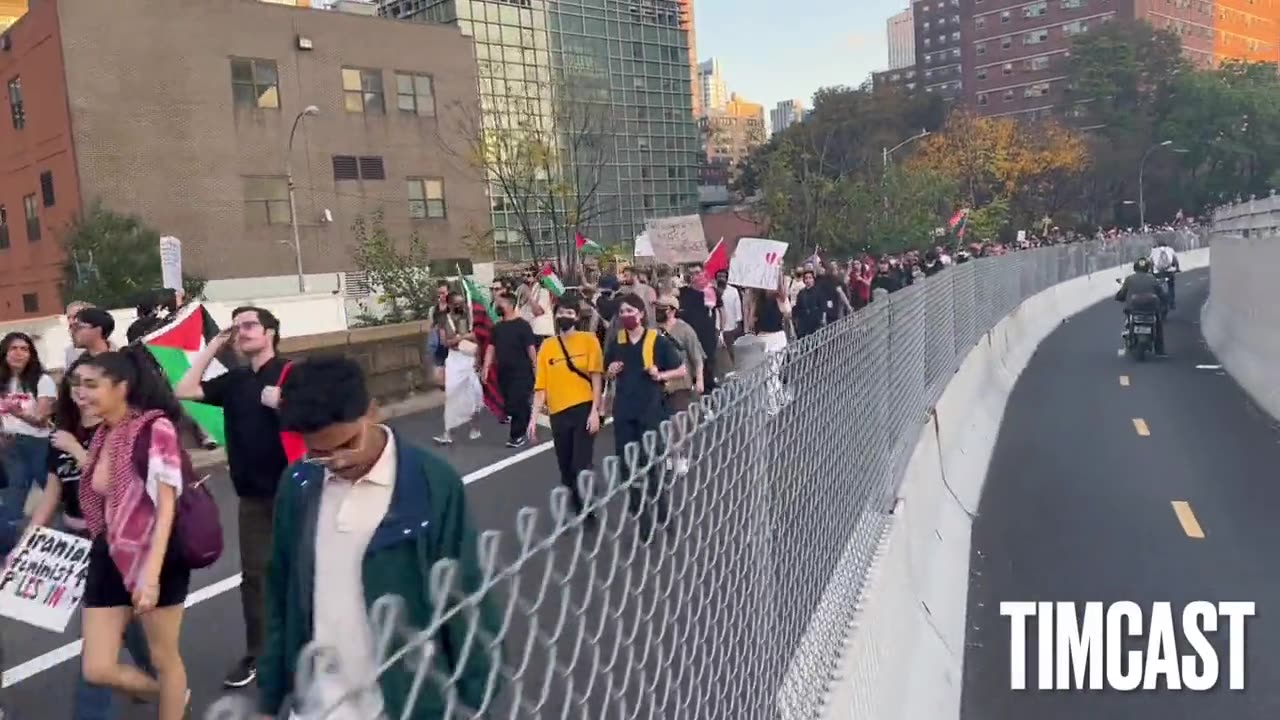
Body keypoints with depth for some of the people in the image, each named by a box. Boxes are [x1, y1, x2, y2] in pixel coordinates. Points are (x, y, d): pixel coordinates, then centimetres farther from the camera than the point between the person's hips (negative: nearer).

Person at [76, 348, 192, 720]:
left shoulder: (156, 429, -15)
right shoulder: (103, 435, 7)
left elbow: (166, 506, -19)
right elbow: (97, 501, 15)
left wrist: (151, 575, -24)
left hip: (155, 557, -7)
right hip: (110, 558, 7)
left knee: (163, 658, 10)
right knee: (96, 669, 7)